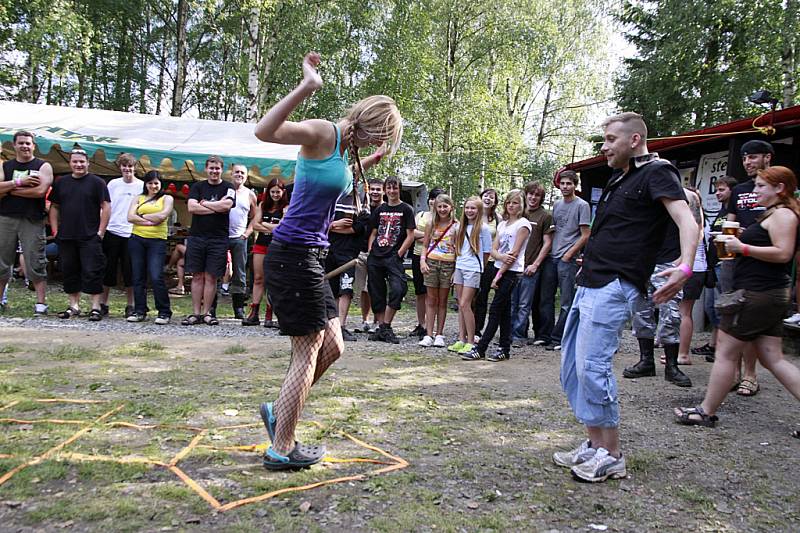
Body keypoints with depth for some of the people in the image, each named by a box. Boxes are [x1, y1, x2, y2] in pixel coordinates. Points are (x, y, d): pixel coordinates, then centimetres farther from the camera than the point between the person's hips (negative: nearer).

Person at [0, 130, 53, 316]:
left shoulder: (43, 166, 3)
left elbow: (40, 191, -13)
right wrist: (19, 182, -14)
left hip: (32, 221, -3)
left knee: (36, 263, -3)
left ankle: (41, 303, 1)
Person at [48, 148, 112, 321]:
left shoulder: (97, 182, 0)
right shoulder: (61, 182, 12)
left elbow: (106, 207, -4)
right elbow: (54, 207, 17)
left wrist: (100, 232, -9)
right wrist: (55, 229, 7)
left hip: (90, 238, -5)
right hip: (66, 237, 5)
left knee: (92, 272, -6)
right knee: (69, 272, 9)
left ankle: (95, 307, -2)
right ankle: (74, 306, 18)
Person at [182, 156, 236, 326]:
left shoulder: (228, 188, 6)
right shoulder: (197, 187, 12)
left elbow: (226, 205, -13)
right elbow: (191, 207, -5)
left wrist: (204, 203, -3)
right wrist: (216, 208, -9)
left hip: (218, 239, -2)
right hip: (196, 237, 2)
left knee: (211, 277, 2)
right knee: (197, 276, 3)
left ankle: (206, 313, 8)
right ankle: (196, 313, 8)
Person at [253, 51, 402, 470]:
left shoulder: (343, 146, 16)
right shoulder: (322, 132, -12)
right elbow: (265, 131, -30)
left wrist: (367, 162, 31)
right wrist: (307, 87, -36)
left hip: (309, 256, 9)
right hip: (294, 253, -9)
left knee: (332, 347, 13)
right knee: (308, 352, 0)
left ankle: (279, 412, 29)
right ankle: (282, 448, 13)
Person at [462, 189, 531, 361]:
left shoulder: (523, 224, -6)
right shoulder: (502, 224, 16)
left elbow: (514, 253, -13)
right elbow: (493, 249, 8)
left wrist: (499, 275, -13)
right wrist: (501, 257, -16)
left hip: (511, 272, -7)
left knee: (495, 309, -8)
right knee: (504, 310, 9)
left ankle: (480, 349, -7)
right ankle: (504, 349, 13)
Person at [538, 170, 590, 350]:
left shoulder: (582, 205, -3)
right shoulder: (556, 205, 16)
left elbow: (585, 236, -6)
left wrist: (568, 255, -9)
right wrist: (548, 251, 10)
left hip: (569, 260, -6)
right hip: (551, 258, 6)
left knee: (567, 302, -2)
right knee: (546, 298, 8)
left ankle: (557, 338, 3)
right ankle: (545, 336, 17)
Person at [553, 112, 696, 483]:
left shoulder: (656, 172, -5)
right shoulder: (620, 178, 22)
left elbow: (686, 220, -21)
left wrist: (685, 266, -38)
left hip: (614, 286, -10)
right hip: (589, 285, 10)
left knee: (592, 367, -12)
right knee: (572, 365, 9)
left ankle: (611, 456, 2)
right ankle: (594, 445, 19)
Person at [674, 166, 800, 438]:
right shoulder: (775, 214, 21)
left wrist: (743, 248, -15)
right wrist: (741, 244, 14)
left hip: (756, 294, -11)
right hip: (772, 294, 11)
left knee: (726, 352, -3)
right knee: (773, 359, 9)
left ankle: (706, 412, 6)